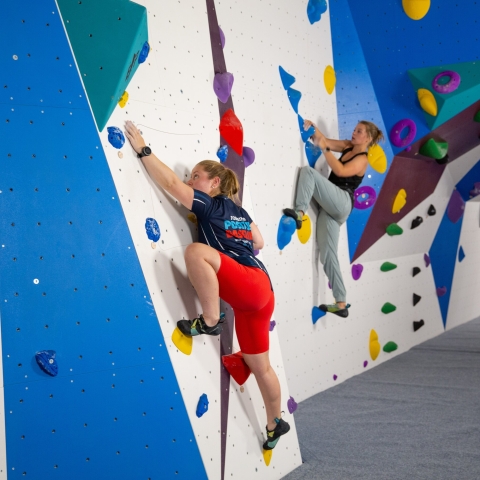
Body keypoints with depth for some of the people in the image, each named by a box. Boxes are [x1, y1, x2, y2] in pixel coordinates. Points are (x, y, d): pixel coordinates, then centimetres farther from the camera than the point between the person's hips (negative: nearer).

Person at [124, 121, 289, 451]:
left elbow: (170, 183, -13)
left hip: (252, 288, -10)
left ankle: (210, 321, -18)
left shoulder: (211, 204, -5)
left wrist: (142, 149, -10)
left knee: (197, 250, -27)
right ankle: (276, 424, 31)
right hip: (255, 294, 10)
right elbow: (258, 243, 27)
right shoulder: (238, 210, 18)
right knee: (260, 365, 18)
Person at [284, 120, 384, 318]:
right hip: (331, 207, 8)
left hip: (341, 202, -8)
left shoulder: (362, 159, -2)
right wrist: (313, 129, -2)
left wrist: (325, 149, -20)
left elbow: (341, 171, -17)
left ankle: (300, 211, -27)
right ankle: (341, 304, 1)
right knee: (327, 255, 0)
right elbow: (325, 141, 13)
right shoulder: (348, 146, 21)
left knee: (308, 171, -18)